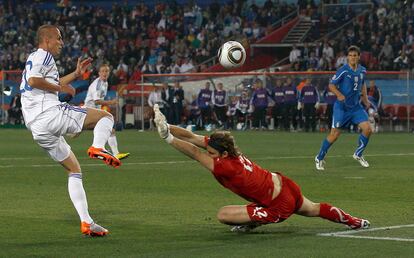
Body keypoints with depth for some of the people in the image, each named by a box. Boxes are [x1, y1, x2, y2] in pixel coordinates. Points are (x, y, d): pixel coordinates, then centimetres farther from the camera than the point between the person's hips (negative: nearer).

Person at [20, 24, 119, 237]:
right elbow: (34, 80, -19)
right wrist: (61, 87, -7)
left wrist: (76, 74, 39)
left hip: (37, 129, 9)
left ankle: (86, 222, 5)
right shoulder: (43, 55, 0)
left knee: (74, 171, 13)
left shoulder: (33, 59, 30)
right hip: (51, 113, -9)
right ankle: (98, 147, -30)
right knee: (105, 116, 1)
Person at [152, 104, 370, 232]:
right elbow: (191, 137, -15)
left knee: (223, 215, -14)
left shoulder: (226, 167, -31)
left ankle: (253, 223, 10)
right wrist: (167, 126, -28)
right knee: (313, 209, 36)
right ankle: (354, 222, 51)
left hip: (279, 207, -8)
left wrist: (167, 137, -42)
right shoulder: (225, 149, -12)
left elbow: (194, 153, -38)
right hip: (285, 186, 8)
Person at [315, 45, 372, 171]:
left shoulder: (362, 70, 3)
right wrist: (339, 94, -27)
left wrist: (365, 98, 15)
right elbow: (331, 85, -10)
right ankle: (319, 158, 14)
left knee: (367, 129, -7)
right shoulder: (343, 70, -14)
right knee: (334, 134, -5)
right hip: (341, 107, -5)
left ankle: (358, 154, 16)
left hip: (356, 106, 5)